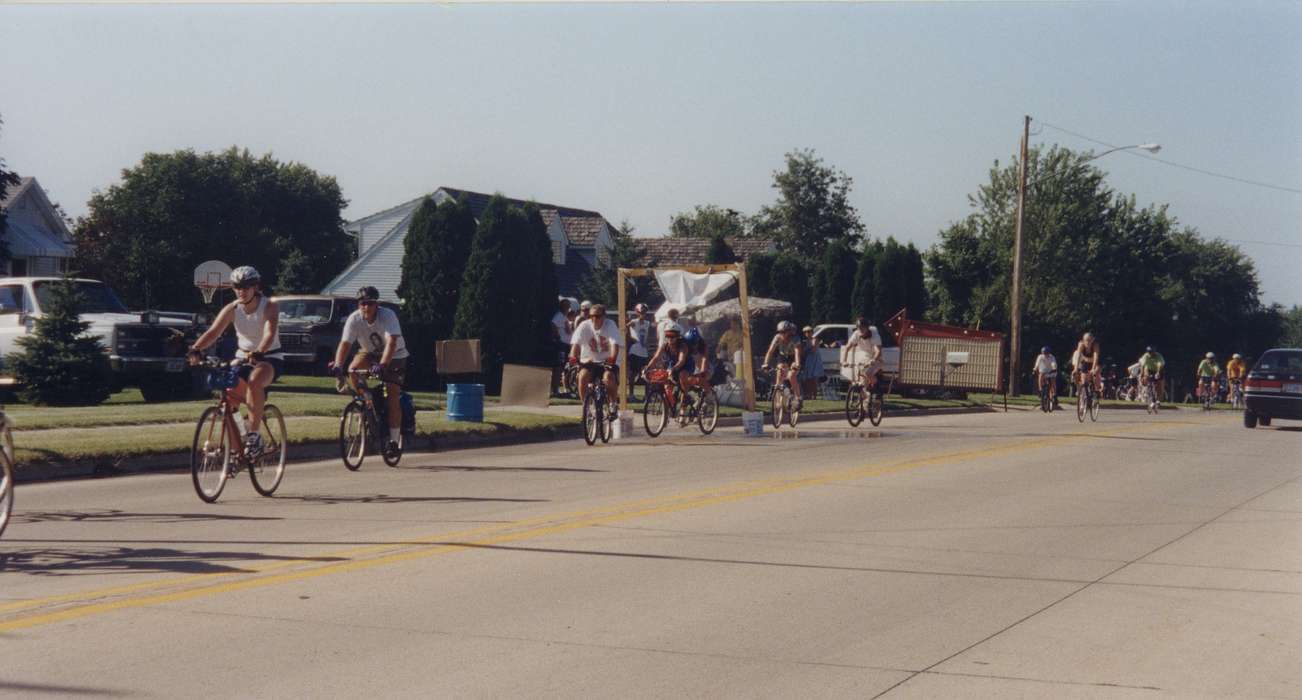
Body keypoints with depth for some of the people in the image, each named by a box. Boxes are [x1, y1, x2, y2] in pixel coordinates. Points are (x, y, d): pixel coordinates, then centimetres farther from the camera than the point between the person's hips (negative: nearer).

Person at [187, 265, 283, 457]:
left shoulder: (269, 307, -18)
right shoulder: (232, 309, -7)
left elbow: (270, 333, -35)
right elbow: (213, 332, -20)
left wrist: (258, 353, -55)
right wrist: (195, 349, -39)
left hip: (269, 358, -5)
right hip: (243, 357, 6)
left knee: (254, 382, -36)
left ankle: (254, 434, -28)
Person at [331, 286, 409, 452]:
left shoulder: (388, 316, -30)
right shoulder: (354, 319, -21)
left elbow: (391, 343, -41)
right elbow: (345, 343, -27)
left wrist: (382, 365, -55)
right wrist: (338, 365, -45)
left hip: (394, 355, -3)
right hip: (369, 352, 3)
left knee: (393, 397, -13)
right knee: (353, 369, -28)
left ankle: (394, 439, -5)